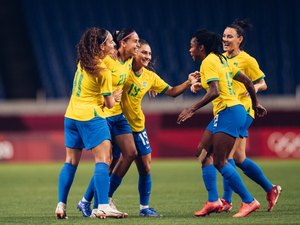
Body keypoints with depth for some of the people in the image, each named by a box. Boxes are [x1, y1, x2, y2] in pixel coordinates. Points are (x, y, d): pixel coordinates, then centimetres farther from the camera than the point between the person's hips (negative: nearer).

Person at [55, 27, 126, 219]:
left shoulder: (83, 62, 7)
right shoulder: (103, 72, -13)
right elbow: (109, 103, -7)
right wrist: (115, 96, 14)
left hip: (71, 116, 8)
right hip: (91, 117, -8)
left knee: (71, 162, 12)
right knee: (103, 159, -9)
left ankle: (61, 205, 9)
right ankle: (103, 207, -20)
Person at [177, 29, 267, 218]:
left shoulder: (209, 62, -11)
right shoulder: (220, 59, 16)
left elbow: (214, 92, -24)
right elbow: (247, 81, 18)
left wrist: (192, 109, -24)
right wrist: (256, 104, 28)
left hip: (229, 112, -10)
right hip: (222, 114, 10)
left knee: (219, 162, -10)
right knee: (203, 154, 9)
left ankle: (249, 201, -8)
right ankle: (213, 201, 8)